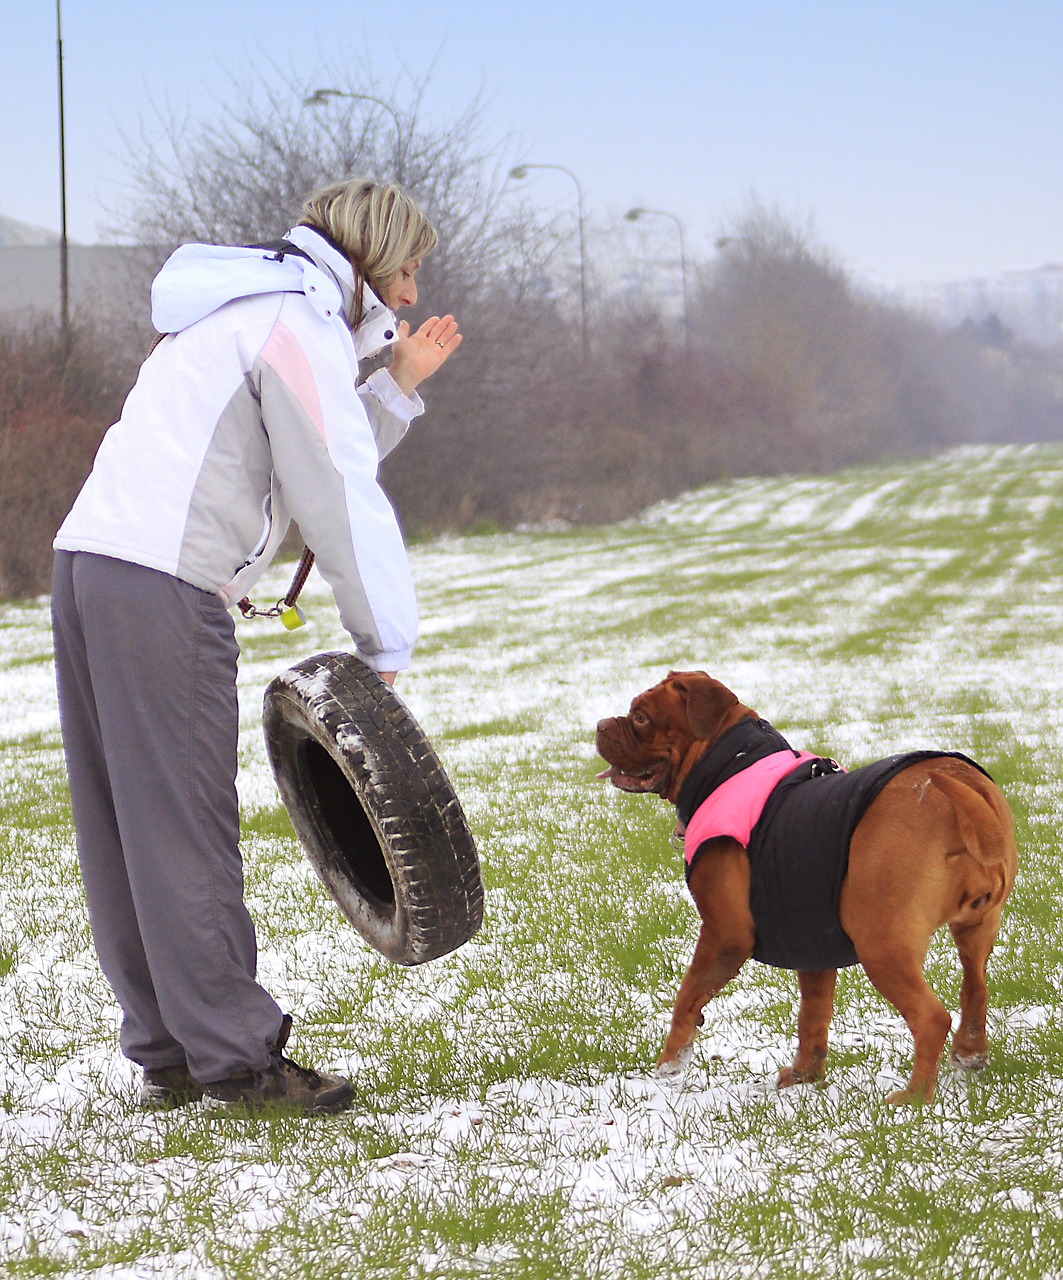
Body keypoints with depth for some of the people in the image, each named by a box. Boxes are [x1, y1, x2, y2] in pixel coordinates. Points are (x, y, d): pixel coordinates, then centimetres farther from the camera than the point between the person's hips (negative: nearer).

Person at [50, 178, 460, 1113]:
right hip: (163, 588, -10)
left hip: (93, 561, 10)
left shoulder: (251, 310, 26)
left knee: (128, 830, 9)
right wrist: (387, 641, -1)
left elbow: (316, 460, 24)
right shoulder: (299, 319, -4)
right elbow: (340, 499, -8)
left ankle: (168, 1054, 13)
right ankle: (237, 1058, -4)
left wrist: (396, 386, 20)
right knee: (184, 829, -7)